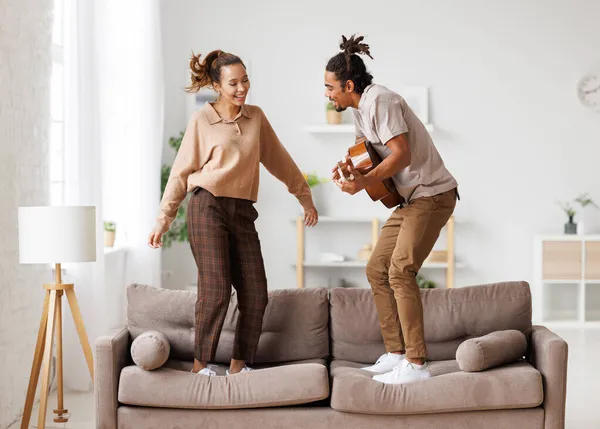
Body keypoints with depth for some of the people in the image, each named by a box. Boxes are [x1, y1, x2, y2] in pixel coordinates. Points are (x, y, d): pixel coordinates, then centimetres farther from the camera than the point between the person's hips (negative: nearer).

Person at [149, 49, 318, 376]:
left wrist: (305, 197, 21)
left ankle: (239, 362, 12)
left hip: (242, 213, 4)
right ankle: (201, 362, 3)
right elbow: (180, 173, 3)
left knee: (255, 294, -1)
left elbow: (279, 160, 19)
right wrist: (163, 220, 0)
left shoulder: (256, 117, 11)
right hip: (208, 207, -4)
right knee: (216, 291, -11)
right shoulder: (201, 121, 0)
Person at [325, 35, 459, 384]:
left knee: (400, 271, -18)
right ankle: (396, 354, 13)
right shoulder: (360, 110, 14)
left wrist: (365, 182, -28)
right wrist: (350, 171, 0)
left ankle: (417, 364, -17)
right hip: (410, 199, 11)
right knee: (377, 270, 8)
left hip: (432, 194, -11)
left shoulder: (380, 100, -16)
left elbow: (401, 154, -23)